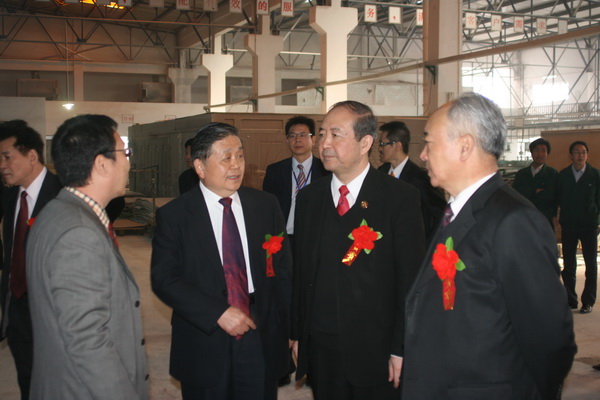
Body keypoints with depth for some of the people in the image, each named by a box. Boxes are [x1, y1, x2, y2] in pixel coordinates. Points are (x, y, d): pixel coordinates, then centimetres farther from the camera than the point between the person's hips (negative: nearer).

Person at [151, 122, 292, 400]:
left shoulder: (266, 206, 3)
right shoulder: (173, 215, -5)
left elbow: (282, 270, 6)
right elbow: (164, 278, -10)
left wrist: (289, 330, 5)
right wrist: (219, 313, -19)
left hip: (261, 341, 2)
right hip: (203, 343, -2)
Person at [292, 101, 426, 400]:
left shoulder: (400, 197, -8)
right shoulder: (308, 198, 6)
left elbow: (410, 278, -9)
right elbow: (300, 272, 8)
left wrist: (402, 349, -10)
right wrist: (297, 335, 7)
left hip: (376, 352, -3)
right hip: (320, 348, 4)